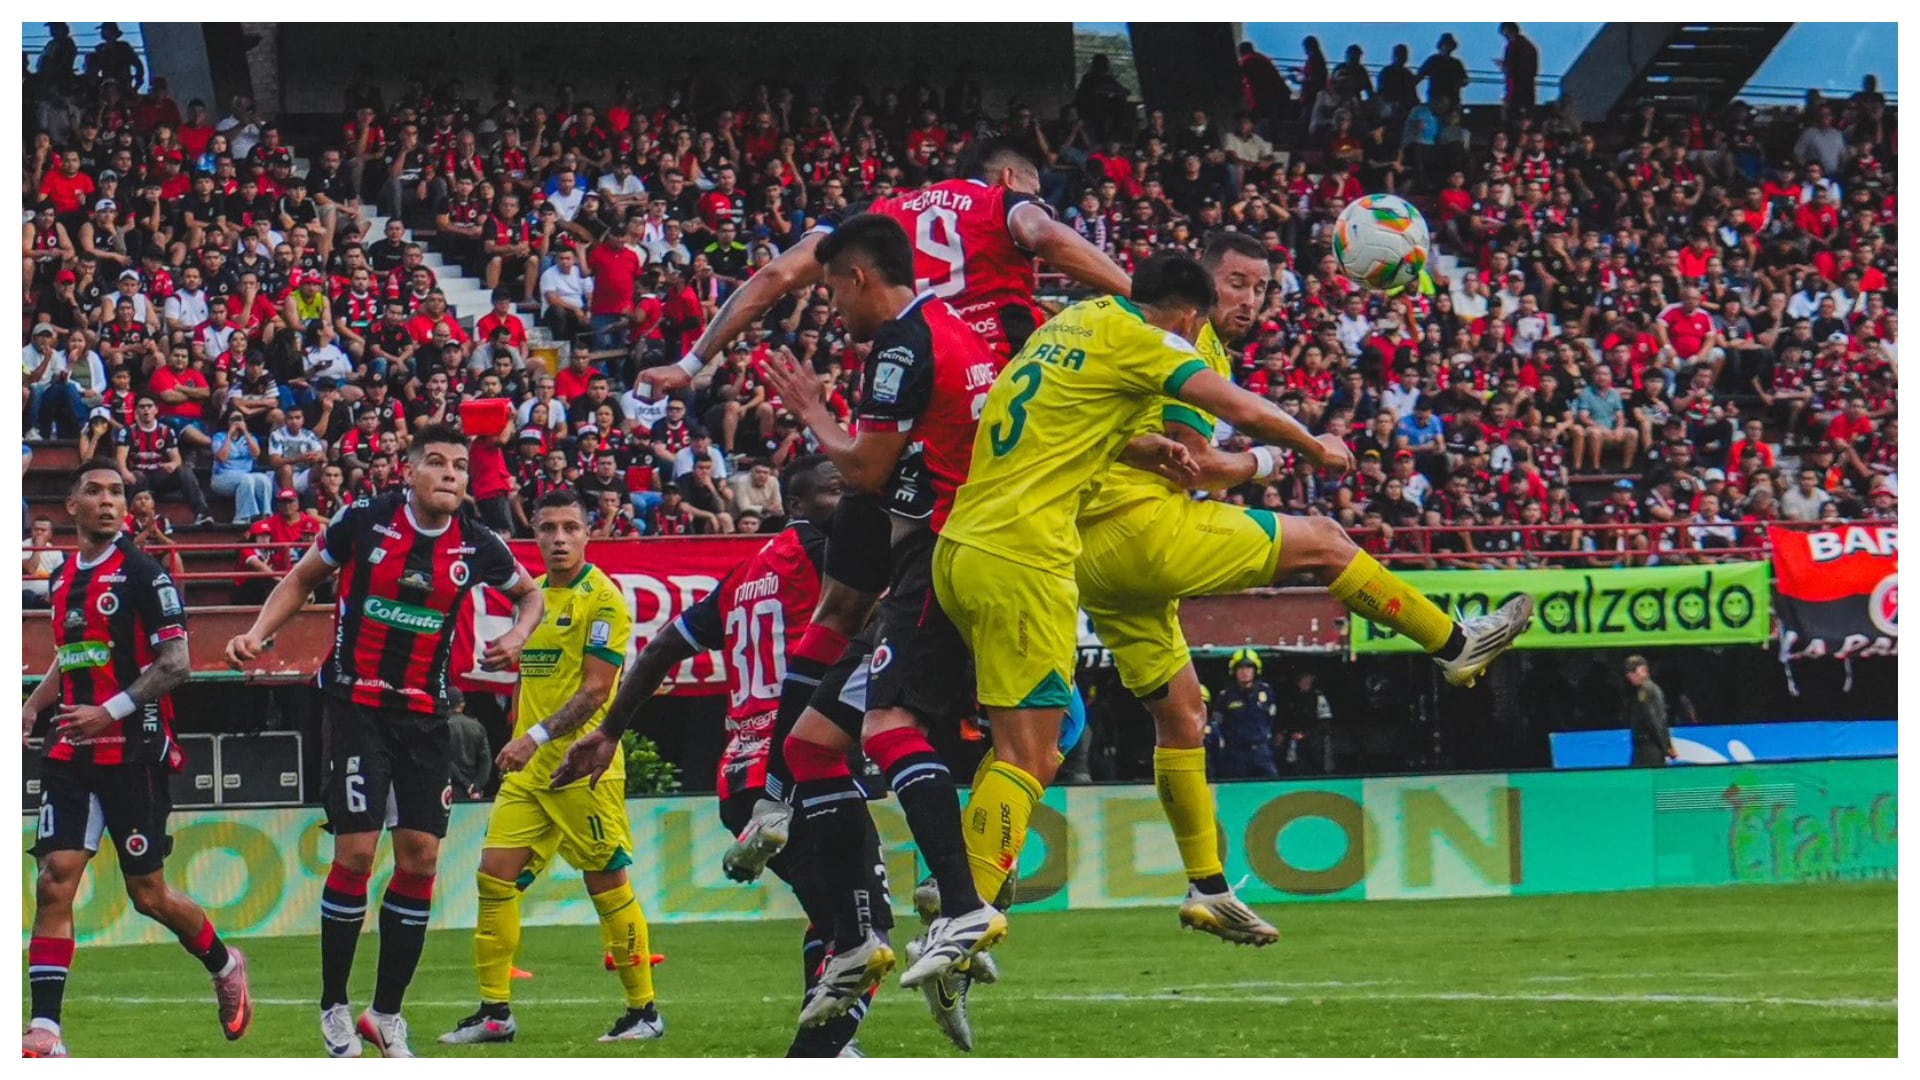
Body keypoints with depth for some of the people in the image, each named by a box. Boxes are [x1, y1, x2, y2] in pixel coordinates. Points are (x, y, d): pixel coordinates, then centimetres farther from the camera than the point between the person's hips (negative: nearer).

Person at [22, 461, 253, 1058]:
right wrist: (30, 707, 13)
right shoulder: (63, 579, 13)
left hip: (133, 753, -5)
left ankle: (225, 965, 32)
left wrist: (111, 711, -20)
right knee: (54, 883, -9)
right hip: (72, 755, 5)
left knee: (148, 893, 3)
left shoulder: (144, 573, -8)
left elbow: (175, 662, -12)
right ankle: (44, 1031, -13)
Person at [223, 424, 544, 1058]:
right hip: (355, 703, -4)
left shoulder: (475, 546, 0)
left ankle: (387, 1012, 14)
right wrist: (258, 634, -5)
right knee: (356, 852, -11)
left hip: (423, 714, 4)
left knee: (421, 856, 0)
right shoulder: (364, 521, -7)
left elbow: (529, 594, 19)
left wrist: (517, 636, -1)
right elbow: (302, 579, 8)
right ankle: (333, 1008, 4)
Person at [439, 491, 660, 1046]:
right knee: (494, 873, -1)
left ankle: (644, 1011, 8)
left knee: (608, 885, -2)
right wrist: (516, 741, 17)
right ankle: (494, 1010, 4)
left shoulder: (602, 598, -10)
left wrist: (537, 737, -22)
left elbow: (596, 689, -16)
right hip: (527, 769, 7)